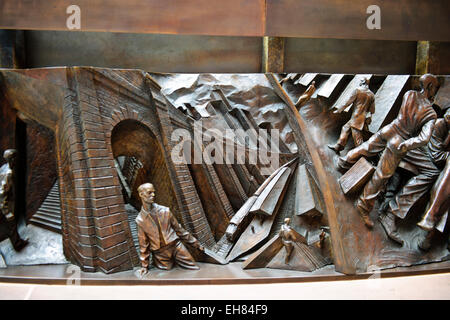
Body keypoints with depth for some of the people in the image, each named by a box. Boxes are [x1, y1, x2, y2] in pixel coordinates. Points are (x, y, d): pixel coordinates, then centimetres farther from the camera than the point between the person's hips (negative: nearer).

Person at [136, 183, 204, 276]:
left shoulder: (165, 210, 0)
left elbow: (178, 229, 8)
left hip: (176, 246, 1)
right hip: (160, 254, -1)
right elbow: (143, 244, 6)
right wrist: (144, 265, 9)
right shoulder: (140, 220, -3)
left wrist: (195, 243, 11)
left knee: (196, 269, -5)